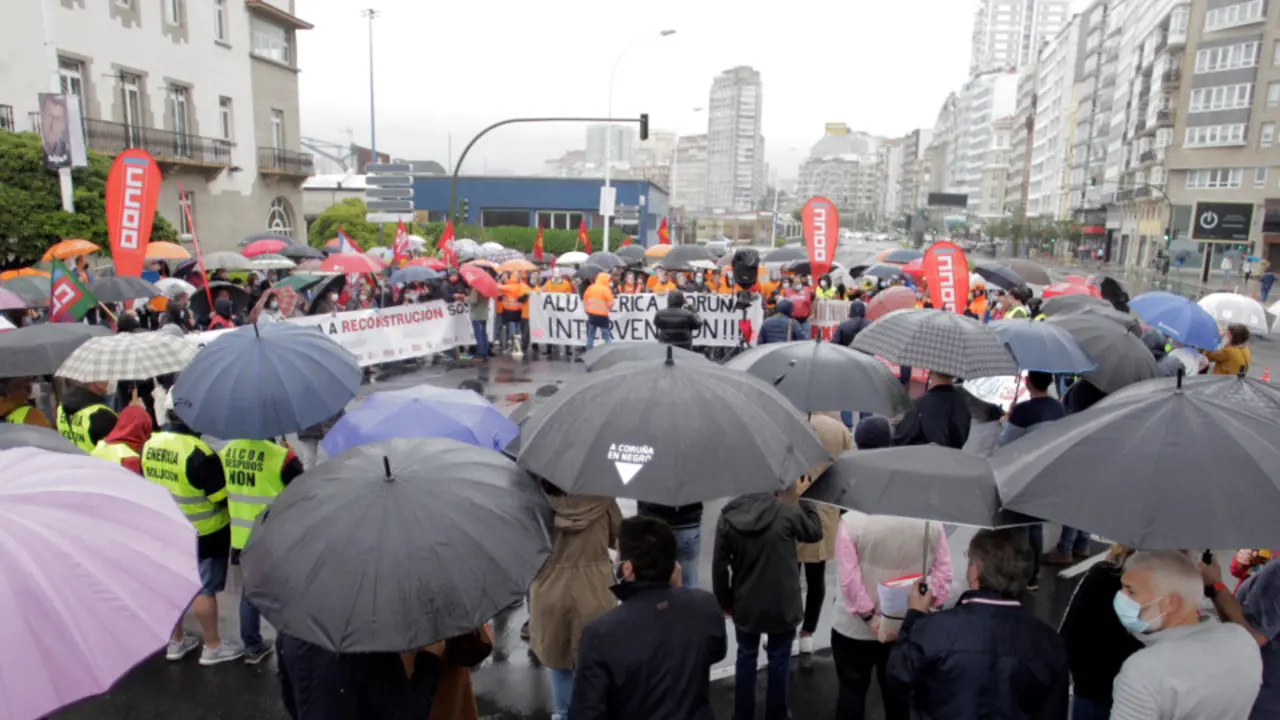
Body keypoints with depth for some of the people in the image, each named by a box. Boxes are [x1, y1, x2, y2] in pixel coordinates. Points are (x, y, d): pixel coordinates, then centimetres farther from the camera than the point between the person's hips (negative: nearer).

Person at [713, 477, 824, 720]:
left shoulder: (728, 516, -10)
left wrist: (725, 601, 7)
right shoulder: (788, 512, -18)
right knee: (779, 659, 17)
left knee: (746, 657, 20)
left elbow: (719, 565, -6)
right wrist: (803, 498, 10)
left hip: (745, 605, 2)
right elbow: (816, 533, 3)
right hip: (782, 605, -2)